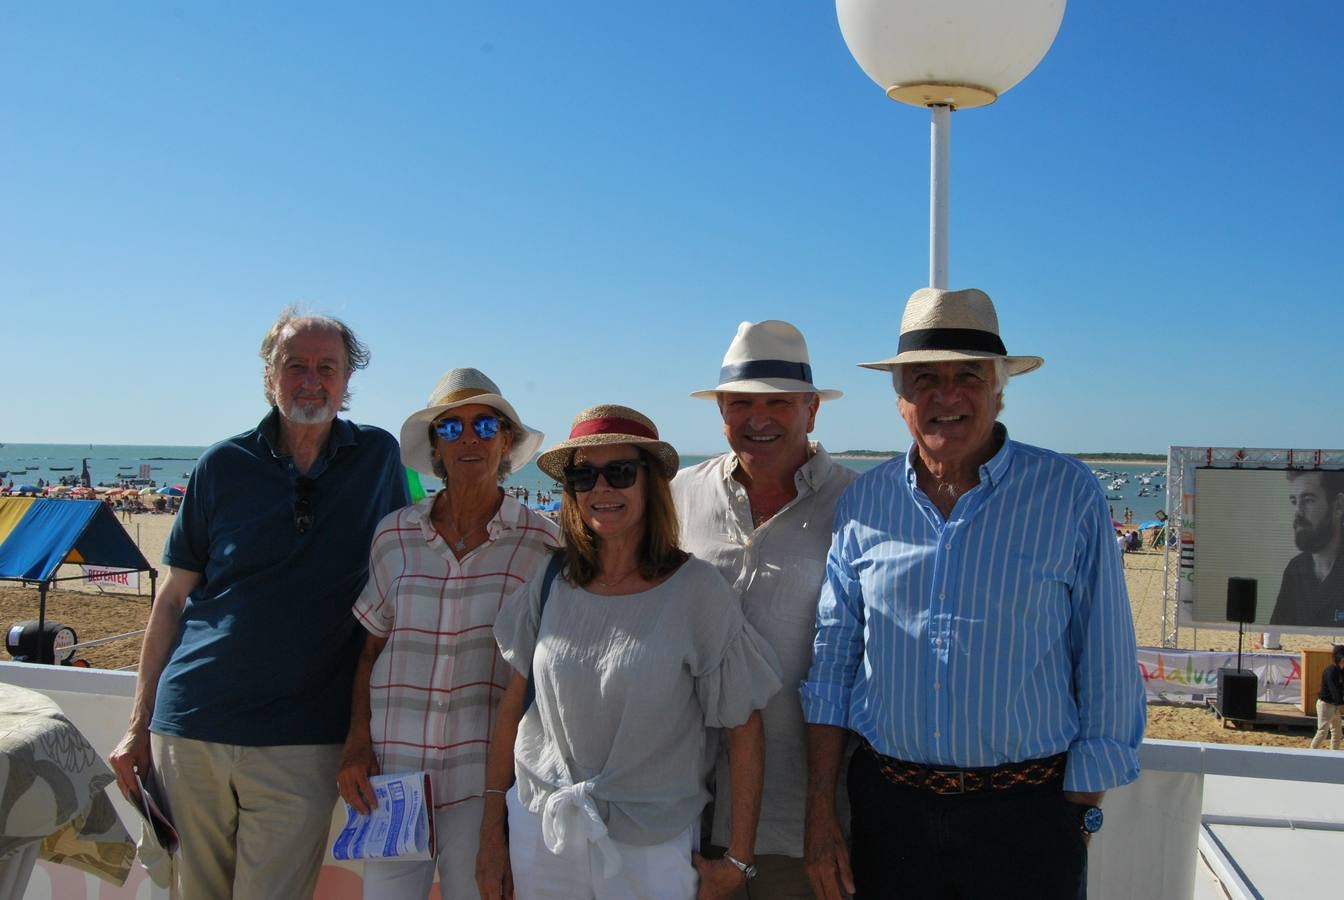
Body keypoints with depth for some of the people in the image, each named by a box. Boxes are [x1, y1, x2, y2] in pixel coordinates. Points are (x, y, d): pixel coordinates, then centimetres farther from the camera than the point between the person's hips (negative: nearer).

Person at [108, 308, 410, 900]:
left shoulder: (378, 457, 2)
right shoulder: (224, 466, 3)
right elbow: (173, 599, 8)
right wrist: (139, 724, 6)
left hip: (302, 742, -1)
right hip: (190, 727, 2)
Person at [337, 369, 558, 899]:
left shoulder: (539, 542, -4)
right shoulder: (395, 534, 3)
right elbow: (369, 647, 10)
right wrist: (356, 742, 1)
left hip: (487, 775, -2)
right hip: (393, 767, 2)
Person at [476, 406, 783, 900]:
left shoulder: (697, 590, -14)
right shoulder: (551, 583, -4)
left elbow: (743, 728, -9)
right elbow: (513, 708, 4)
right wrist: (491, 832, 5)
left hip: (650, 850, -3)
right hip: (539, 835, 3)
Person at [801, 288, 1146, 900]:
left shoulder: (1069, 494, -6)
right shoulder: (862, 503, 1)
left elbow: (1107, 671, -3)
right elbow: (830, 664, 5)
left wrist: (1080, 813, -3)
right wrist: (820, 814, 3)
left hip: (1026, 813, -2)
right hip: (888, 805, 2)